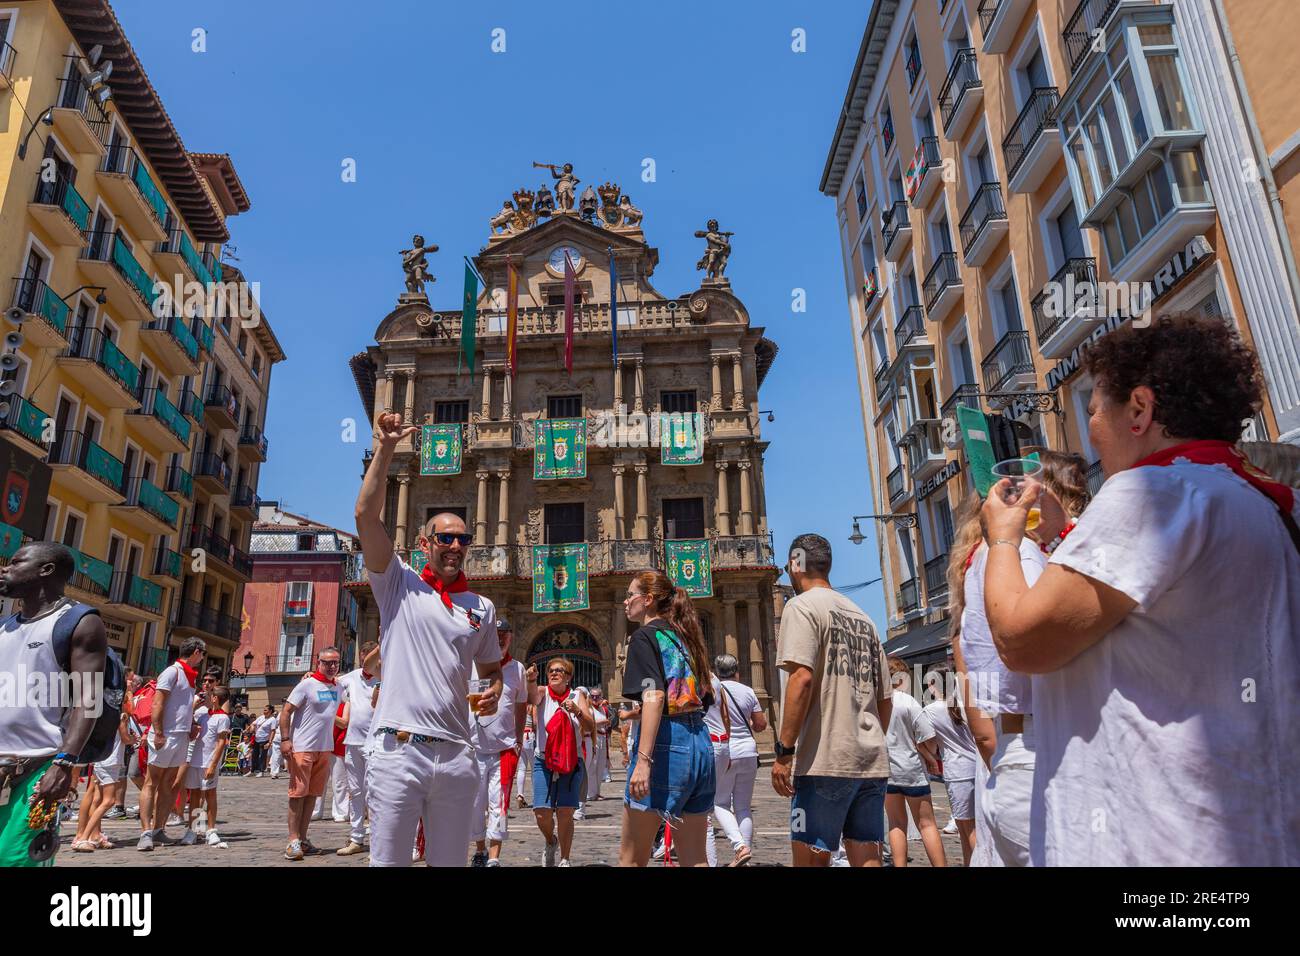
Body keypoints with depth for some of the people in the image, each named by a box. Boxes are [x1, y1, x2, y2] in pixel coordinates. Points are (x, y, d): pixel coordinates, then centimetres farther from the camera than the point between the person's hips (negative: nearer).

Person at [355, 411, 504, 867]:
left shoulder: (482, 608, 13)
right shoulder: (398, 584, 4)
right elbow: (366, 514, -7)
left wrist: (493, 693, 0)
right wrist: (385, 449, -10)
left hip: (456, 754, 3)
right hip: (398, 748, -3)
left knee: (450, 861, 12)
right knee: (388, 860, 2)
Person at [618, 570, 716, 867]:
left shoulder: (645, 636, -5)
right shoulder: (684, 637, 18)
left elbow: (654, 696, -20)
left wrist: (643, 760, -25)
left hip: (666, 742, -8)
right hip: (700, 742, 8)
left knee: (630, 857, 6)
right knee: (695, 858, 12)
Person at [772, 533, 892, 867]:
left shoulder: (802, 605, -5)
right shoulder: (862, 617, 18)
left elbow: (802, 678, -18)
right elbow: (885, 699, 19)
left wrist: (784, 751, -16)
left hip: (825, 760, -7)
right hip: (873, 762, 7)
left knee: (812, 859, 0)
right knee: (867, 857, 11)